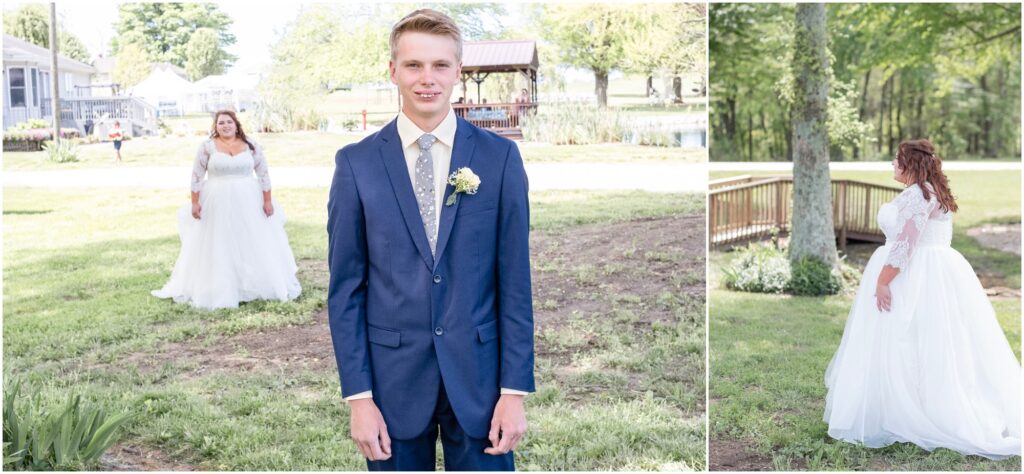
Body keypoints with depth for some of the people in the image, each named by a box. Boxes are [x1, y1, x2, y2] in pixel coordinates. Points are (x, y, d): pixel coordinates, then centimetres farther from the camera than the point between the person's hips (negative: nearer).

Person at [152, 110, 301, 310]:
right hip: (217, 204, -1)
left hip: (248, 203, 1)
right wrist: (195, 202, -6)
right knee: (219, 247, 3)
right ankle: (219, 290, 10)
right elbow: (197, 176, 0)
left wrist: (267, 200, -1)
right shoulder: (207, 147, -1)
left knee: (255, 245, 7)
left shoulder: (251, 146, 2)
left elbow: (263, 174, 3)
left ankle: (259, 286, 18)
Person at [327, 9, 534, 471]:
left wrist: (515, 390, -4)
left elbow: (515, 282, -2)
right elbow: (345, 289, -1)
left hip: (478, 373, 0)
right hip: (393, 376, 0)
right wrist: (358, 395, -5)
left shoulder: (499, 156, -2)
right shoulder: (356, 163, -2)